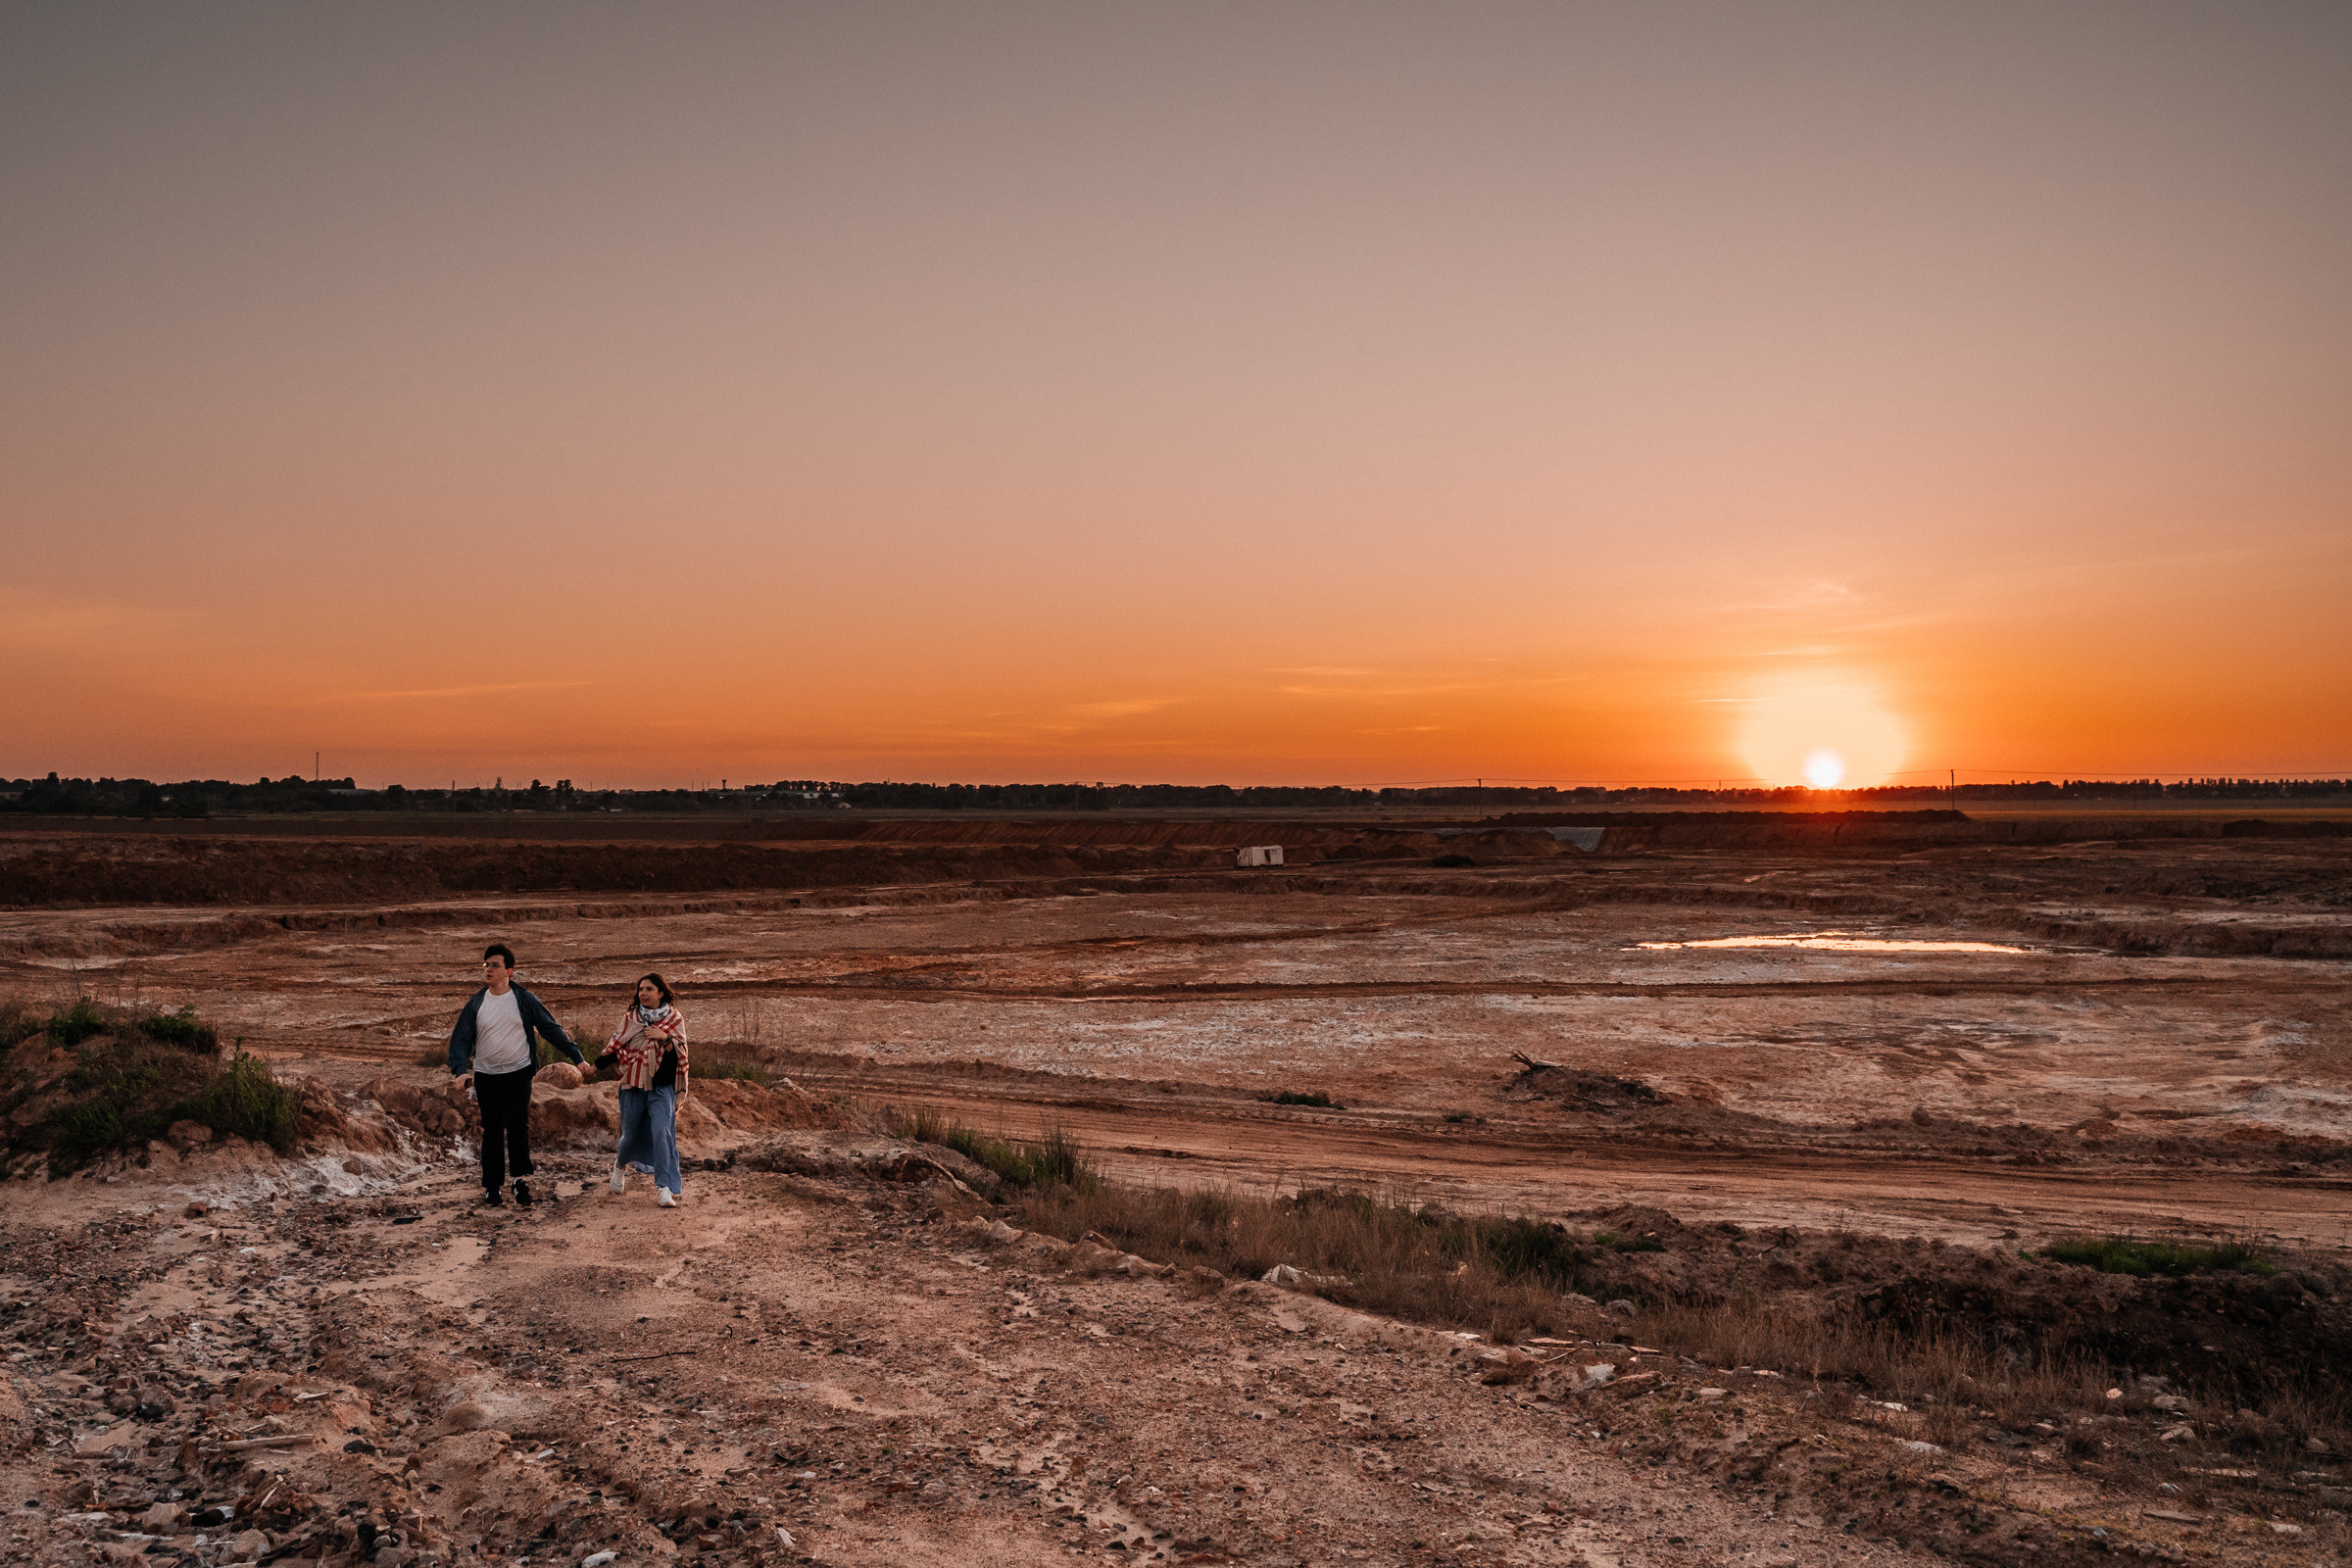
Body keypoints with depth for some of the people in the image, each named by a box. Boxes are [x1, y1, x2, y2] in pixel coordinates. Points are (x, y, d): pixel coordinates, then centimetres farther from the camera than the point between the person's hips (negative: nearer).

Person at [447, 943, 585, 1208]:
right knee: (492, 1133, 6)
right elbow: (460, 1038, -2)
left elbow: (551, 1029, 2)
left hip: (518, 1074, -2)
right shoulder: (476, 1003, 2)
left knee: (518, 1127, -13)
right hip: (486, 1076, 2)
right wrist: (461, 1069, -20)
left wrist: (577, 1057, -2)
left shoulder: (524, 1000, -1)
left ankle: (521, 1178, 1)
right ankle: (492, 1186, 15)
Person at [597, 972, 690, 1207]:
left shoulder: (674, 1019, 3)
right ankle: (620, 1165, 43)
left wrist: (664, 1038, -17)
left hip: (661, 1086, -1)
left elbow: (680, 1053, -1)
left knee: (662, 1132, -17)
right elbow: (614, 1046, 12)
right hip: (633, 1085, 1)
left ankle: (664, 1187, -19)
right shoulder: (630, 1018, 5)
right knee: (631, 1135, 8)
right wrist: (620, 1070, 2)